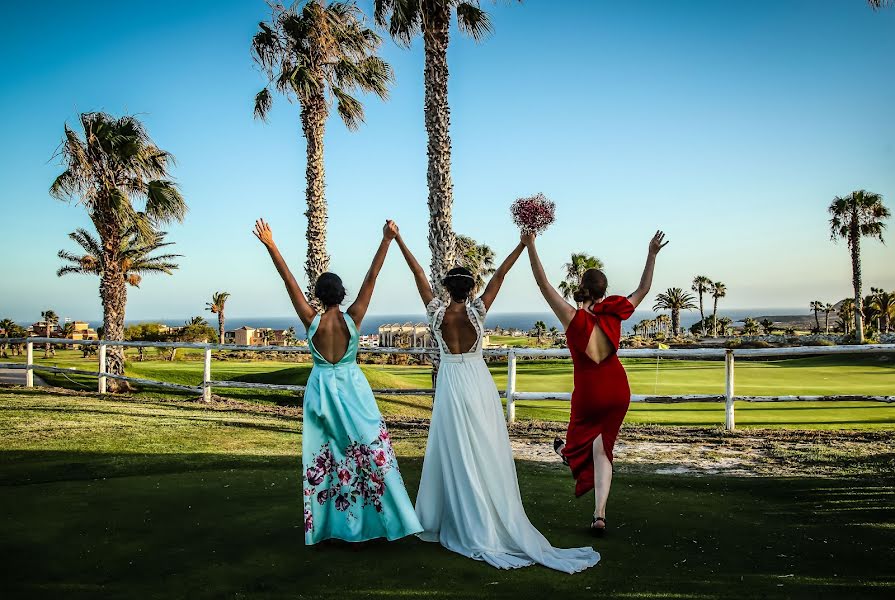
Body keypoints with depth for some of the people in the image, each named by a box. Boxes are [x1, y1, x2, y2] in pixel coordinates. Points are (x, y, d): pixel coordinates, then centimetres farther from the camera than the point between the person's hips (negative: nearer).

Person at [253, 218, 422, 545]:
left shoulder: (312, 320, -11)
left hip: (321, 388, 1)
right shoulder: (352, 318, -11)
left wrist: (270, 245, -12)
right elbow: (371, 278, -13)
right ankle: (380, 517, 10)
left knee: (324, 456, 9)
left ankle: (329, 523, 17)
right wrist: (387, 239, -13)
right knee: (370, 451, 6)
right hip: (352, 387, -1)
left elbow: (290, 281, -12)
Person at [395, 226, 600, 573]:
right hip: (478, 383, 1)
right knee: (485, 453, 6)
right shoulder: (476, 311, -7)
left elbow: (419, 275, -3)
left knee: (455, 454, 5)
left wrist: (398, 241, 3)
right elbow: (499, 276, -4)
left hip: (451, 385, -1)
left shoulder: (437, 313, -7)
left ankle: (462, 522, 13)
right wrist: (522, 245, 0)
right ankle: (493, 520, 14)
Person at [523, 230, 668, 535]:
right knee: (602, 451, 9)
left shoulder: (573, 317, -18)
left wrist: (530, 246, -23)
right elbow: (643, 289, 7)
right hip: (618, 390, 3)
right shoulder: (613, 313, -9)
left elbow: (543, 283, -21)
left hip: (588, 393, -3)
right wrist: (652, 254, 13)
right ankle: (599, 515, 7)